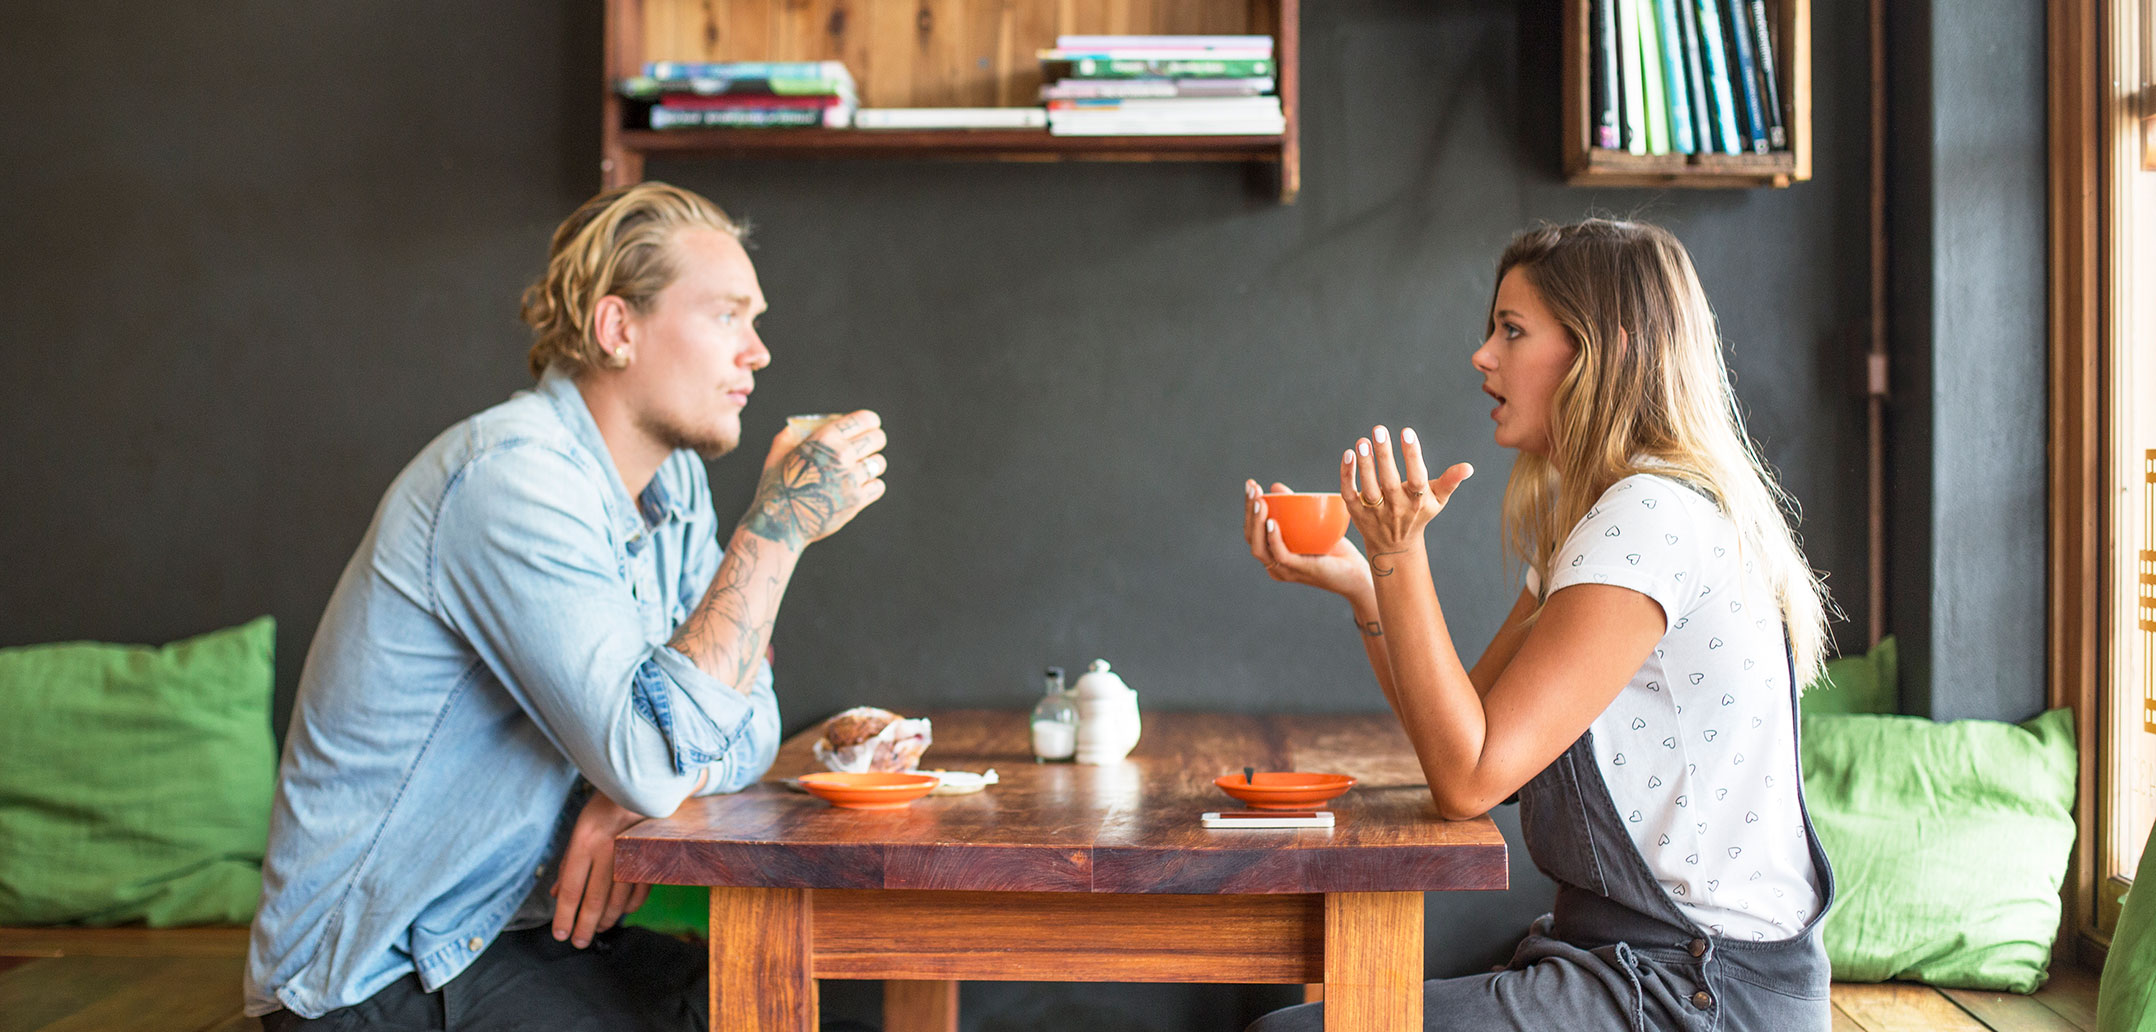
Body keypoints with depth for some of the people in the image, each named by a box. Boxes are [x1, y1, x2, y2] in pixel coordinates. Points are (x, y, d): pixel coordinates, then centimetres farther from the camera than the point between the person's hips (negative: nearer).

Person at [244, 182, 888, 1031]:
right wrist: (779, 523, -27)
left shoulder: (673, 482, 6)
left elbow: (744, 725, 6)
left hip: (517, 928, 8)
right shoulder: (515, 475, -22)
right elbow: (656, 755, -29)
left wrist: (630, 800, -15)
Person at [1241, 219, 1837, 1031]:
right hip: (1620, 948, 10)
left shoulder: (1653, 515, -18)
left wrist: (1400, 555, -22)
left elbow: (1469, 778, -20)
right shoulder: (1584, 520, 13)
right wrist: (1362, 585, -3)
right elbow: (1464, 733, 8)